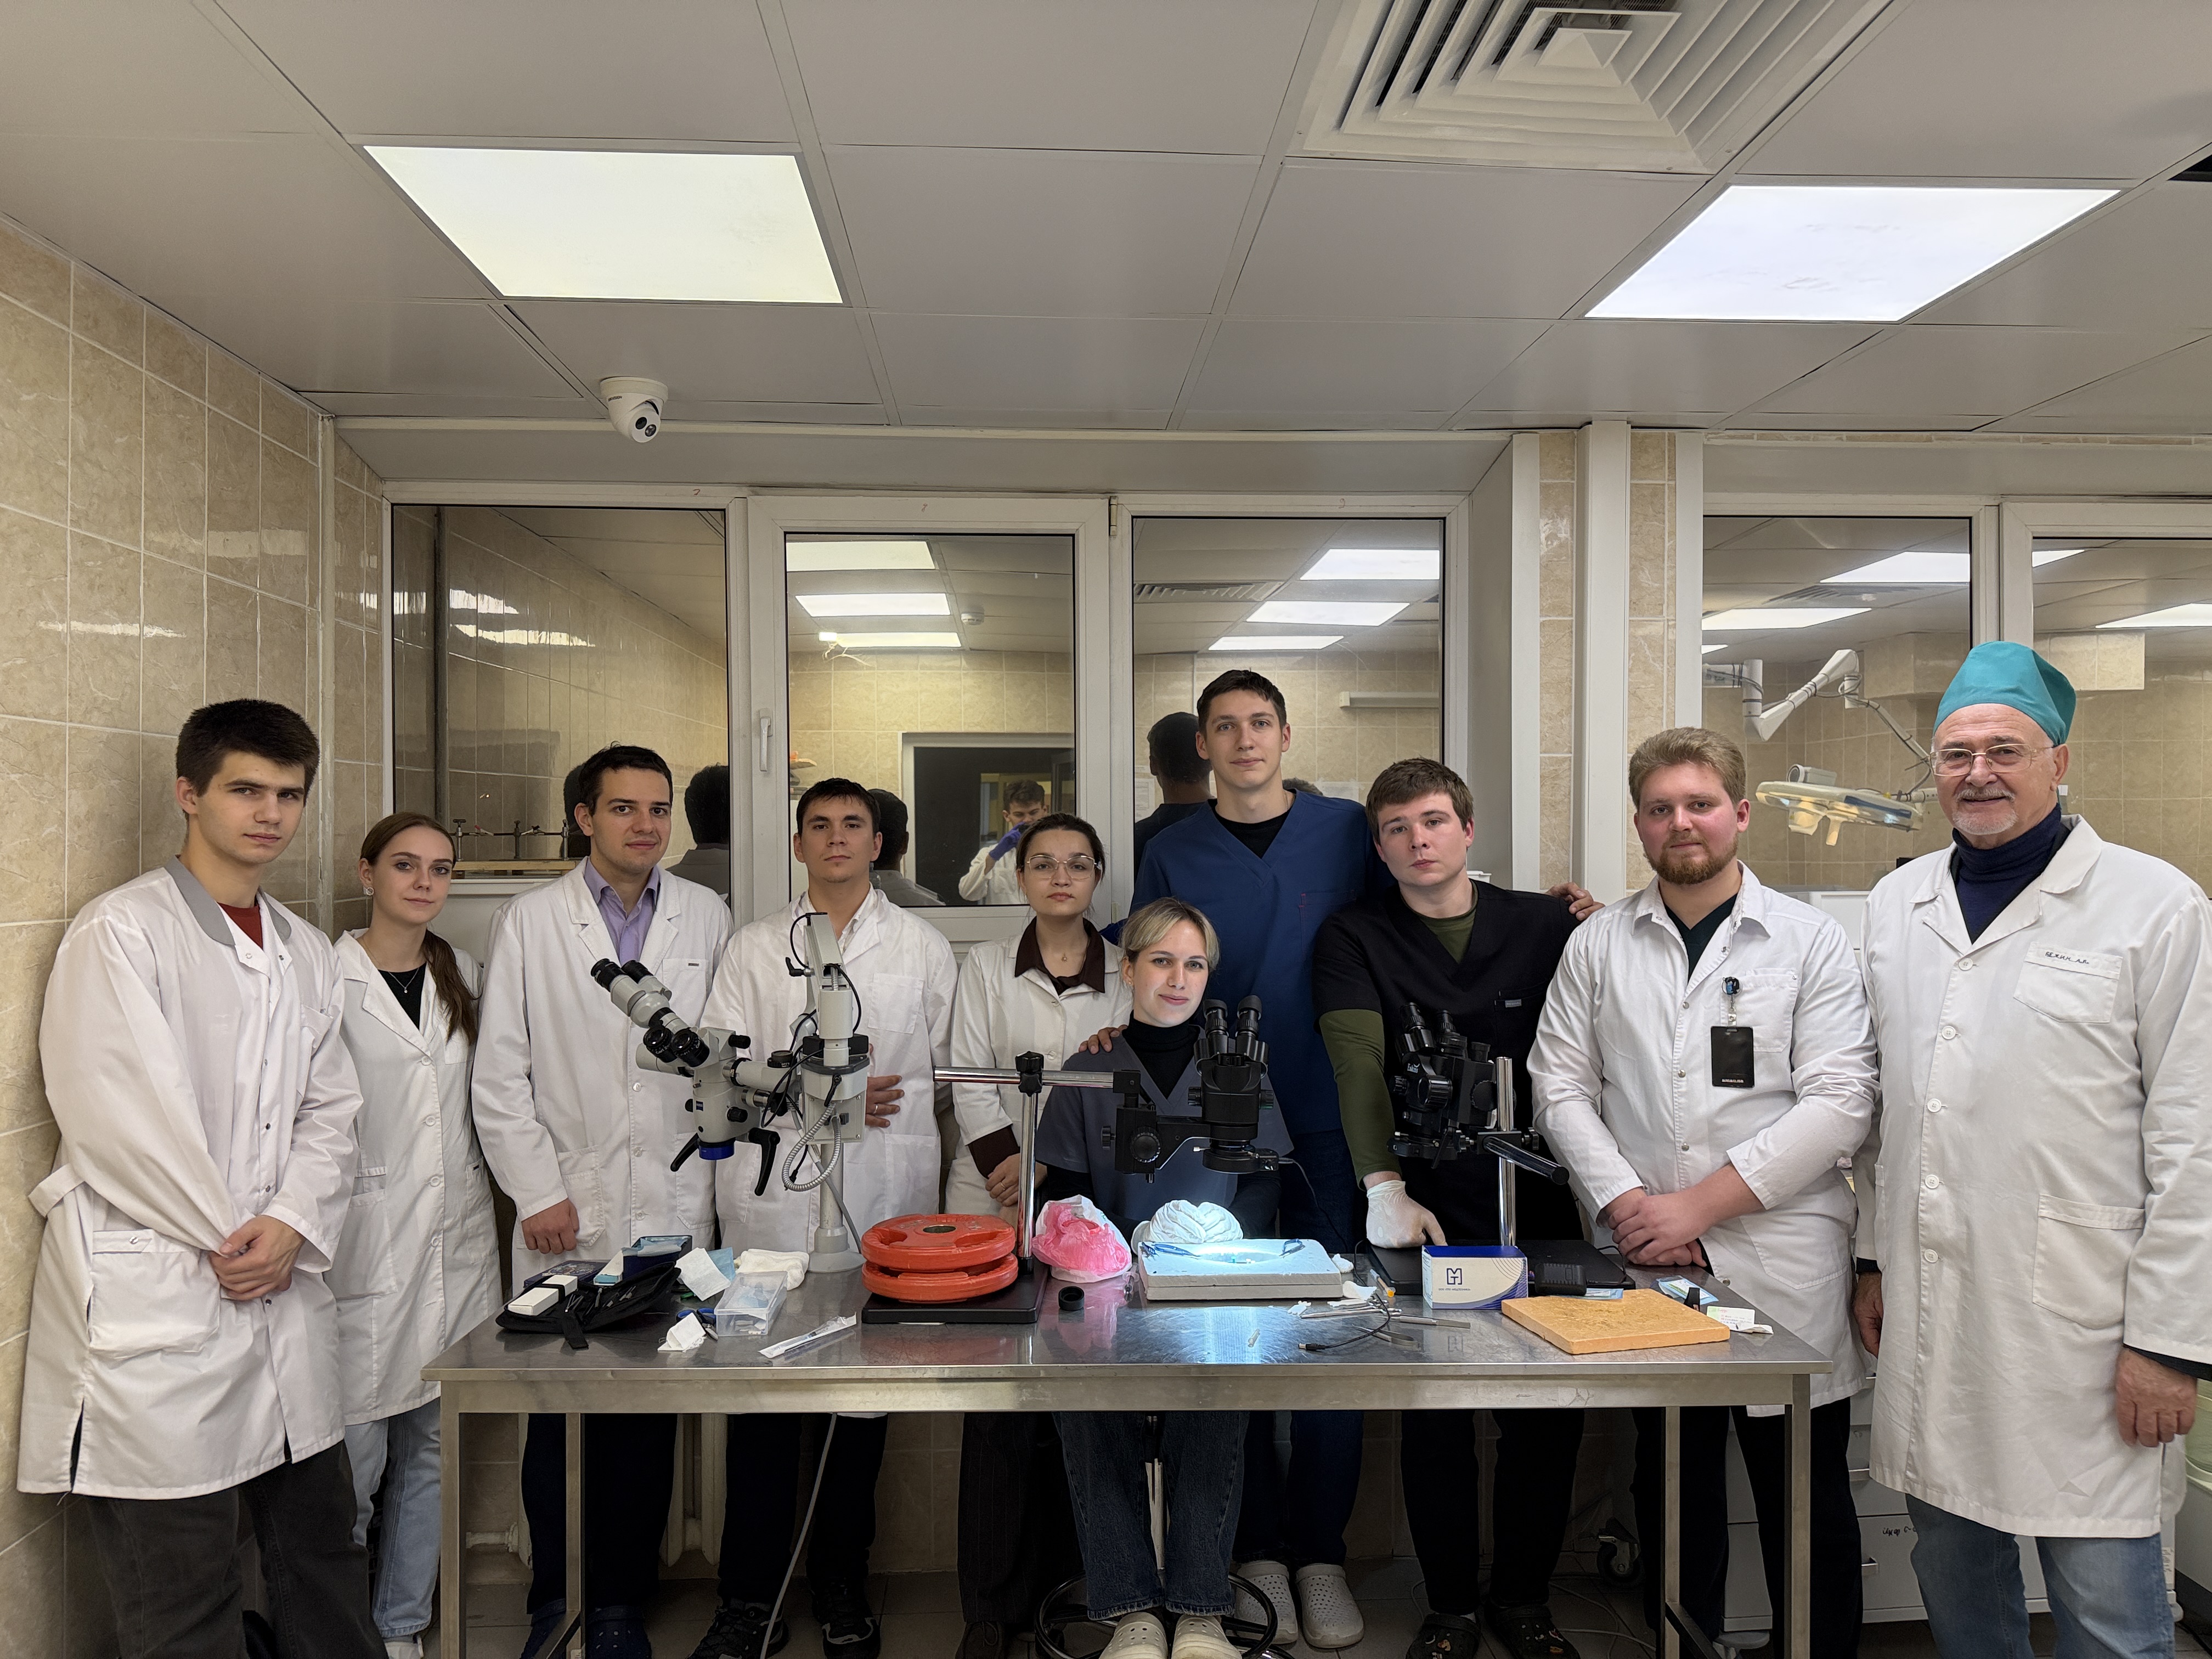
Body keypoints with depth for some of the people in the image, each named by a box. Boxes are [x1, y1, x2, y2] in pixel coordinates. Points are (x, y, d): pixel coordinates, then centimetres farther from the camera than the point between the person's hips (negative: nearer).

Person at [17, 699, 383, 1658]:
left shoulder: (307, 954, 14)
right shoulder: (123, 931, -7)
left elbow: (329, 1110, 10)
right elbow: (115, 1112, -13)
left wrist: (292, 1226, -7)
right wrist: (230, 1240, -9)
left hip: (284, 1292, 6)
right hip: (156, 1303, -6)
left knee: (324, 1559, 16)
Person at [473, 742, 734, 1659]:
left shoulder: (708, 918, 7)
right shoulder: (529, 921, 4)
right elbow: (498, 1075, 2)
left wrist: (715, 1169, 0)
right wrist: (538, 1192, -4)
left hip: (672, 1208, 1)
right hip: (566, 1213, 0)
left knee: (649, 1419, 6)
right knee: (557, 1417, 6)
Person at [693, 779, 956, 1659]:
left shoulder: (924, 947, 12)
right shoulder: (752, 948, 10)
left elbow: (948, 1071, 13)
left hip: (886, 1198, 0)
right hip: (773, 1198, 0)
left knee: (865, 1395, 6)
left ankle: (842, 1587, 21)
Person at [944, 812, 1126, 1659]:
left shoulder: (1128, 973, 7)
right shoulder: (986, 965, 7)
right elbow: (971, 1077, 1)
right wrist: (1007, 1164, -12)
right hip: (995, 1203, 0)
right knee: (997, 1401, -1)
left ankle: (1065, 1583, 17)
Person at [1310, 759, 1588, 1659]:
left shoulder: (1546, 924, 7)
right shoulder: (1352, 939, 2)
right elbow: (1358, 1062, -11)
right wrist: (1385, 1188, -23)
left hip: (1536, 1200, 2)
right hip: (1423, 1206, -1)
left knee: (1550, 1403, 5)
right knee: (1432, 1409, 2)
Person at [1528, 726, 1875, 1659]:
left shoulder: (1811, 940, 1)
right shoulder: (1598, 944, 7)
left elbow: (1838, 1103, -7)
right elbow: (1560, 1085, 5)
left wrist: (1699, 1203, -13)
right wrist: (1625, 1202, -10)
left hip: (1783, 1266, -2)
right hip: (1646, 1265, 2)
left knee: (1806, 1502, 9)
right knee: (1673, 1491, 13)